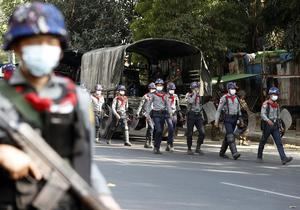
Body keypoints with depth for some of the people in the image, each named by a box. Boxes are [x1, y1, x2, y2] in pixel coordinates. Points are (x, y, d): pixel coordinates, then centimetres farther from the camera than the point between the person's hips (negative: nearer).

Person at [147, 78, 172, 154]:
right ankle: (155, 147, -8)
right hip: (155, 114, -4)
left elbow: (167, 104, 8)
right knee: (158, 130, -18)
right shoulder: (153, 95, 2)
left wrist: (170, 113, -5)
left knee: (161, 132, 6)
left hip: (163, 114, 4)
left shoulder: (165, 95, 12)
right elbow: (149, 104, 3)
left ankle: (157, 148, 13)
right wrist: (147, 114, -4)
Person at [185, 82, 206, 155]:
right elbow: (191, 101, -23)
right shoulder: (188, 95, -1)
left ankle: (198, 148, 2)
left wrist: (202, 115, 19)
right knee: (190, 134, 0)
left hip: (198, 116, 4)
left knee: (202, 132, -9)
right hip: (191, 115, -4)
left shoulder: (199, 96, 15)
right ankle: (189, 149, 12)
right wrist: (194, 94, -13)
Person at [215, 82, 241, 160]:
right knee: (230, 136, -17)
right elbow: (219, 110, -6)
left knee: (227, 136, 13)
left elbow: (238, 109, 17)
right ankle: (234, 153, -26)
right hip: (227, 119, -6)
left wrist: (240, 119, 12)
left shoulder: (236, 98, 11)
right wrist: (216, 121, -8)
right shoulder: (224, 98, -7)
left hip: (234, 119, 6)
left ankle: (222, 152, 23)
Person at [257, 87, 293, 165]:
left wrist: (279, 125, 20)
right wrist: (268, 120, -35)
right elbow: (262, 114, -19)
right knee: (263, 142, 8)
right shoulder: (266, 104, -7)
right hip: (267, 126, -5)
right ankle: (259, 157, 27)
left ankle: (283, 158, -19)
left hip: (275, 126, 5)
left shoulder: (277, 105, 13)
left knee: (279, 142, -8)